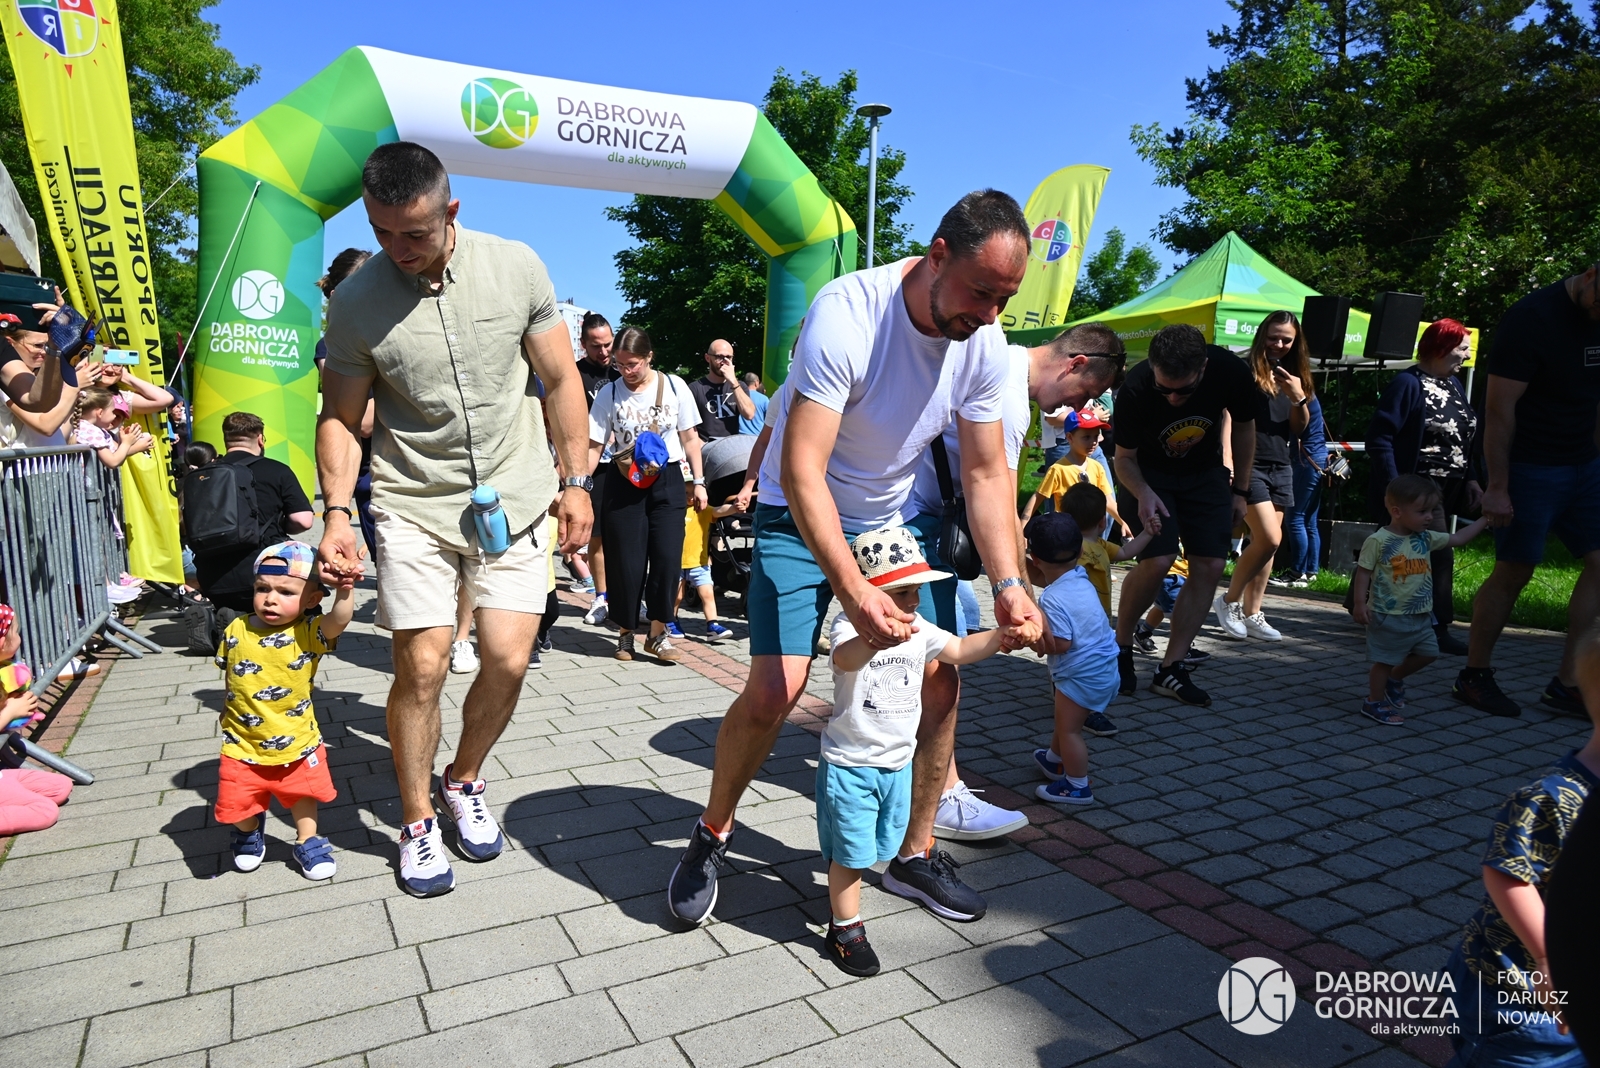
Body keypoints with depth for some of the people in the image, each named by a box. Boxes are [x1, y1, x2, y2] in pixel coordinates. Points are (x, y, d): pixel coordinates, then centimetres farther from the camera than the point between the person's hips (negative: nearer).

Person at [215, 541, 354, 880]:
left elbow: (337, 621, -38)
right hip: (243, 745, 1)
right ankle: (249, 832, 46)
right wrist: (228, 710, 8)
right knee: (239, 803, 12)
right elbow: (228, 673, 7)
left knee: (304, 794, 18)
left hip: (297, 743, -1)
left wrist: (345, 590, -53)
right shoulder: (237, 631, -9)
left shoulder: (308, 633, -17)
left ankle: (308, 843, 42)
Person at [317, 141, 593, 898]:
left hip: (515, 499, 1)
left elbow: (560, 379, 3)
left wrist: (575, 481, 0)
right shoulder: (356, 303, -5)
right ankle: (417, 824, 20)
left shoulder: (515, 267, -4)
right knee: (421, 667, -2)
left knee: (508, 662, -1)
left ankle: (464, 781, 28)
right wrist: (336, 511, -7)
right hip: (415, 504, -1)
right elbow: (339, 416, 4)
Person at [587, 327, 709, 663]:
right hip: (625, 484, 0)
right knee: (626, 562, 2)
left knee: (668, 556, -6)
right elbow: (594, 447, -2)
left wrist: (698, 482, 3)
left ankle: (658, 634, 8)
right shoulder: (609, 394, -2)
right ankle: (626, 632, 20)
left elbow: (690, 438, 5)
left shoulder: (674, 387, -1)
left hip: (667, 481, 0)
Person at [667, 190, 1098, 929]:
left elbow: (986, 472, -5)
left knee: (939, 680, -1)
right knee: (774, 690, -15)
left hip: (894, 520, 5)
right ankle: (711, 836, 14)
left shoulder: (985, 342, -11)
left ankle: (914, 856, 21)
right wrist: (852, 591, -43)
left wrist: (1009, 584, -18)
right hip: (801, 516, -5)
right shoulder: (846, 313, -29)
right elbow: (801, 471, -34)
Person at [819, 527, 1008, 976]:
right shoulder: (850, 626, -22)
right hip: (850, 765, -7)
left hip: (898, 764, 7)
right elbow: (844, 658, -45)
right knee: (850, 852, 5)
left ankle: (843, 885, 47)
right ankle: (846, 929, 23)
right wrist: (881, 637, -66)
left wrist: (1003, 634, 0)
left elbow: (959, 650, 14)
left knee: (879, 846, 21)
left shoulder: (917, 627, 0)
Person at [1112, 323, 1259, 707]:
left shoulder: (1230, 371, -25)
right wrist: (1143, 493, -36)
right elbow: (1124, 458, -15)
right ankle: (1121, 645, 4)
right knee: (1158, 560, -21)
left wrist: (1240, 489, 1)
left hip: (1205, 472, 3)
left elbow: (1244, 426, -3)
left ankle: (1170, 669, 2)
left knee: (1210, 566, -7)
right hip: (1149, 473, -3)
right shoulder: (1135, 390, -30)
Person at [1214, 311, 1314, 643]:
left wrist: (1299, 398, -4)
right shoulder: (1245, 372, -5)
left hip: (1281, 467, 7)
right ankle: (1229, 600, 5)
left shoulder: (1294, 376, 14)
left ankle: (1251, 613, 14)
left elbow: (1299, 428, 14)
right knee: (1269, 539, -14)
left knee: (1266, 542, 6)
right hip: (1249, 464, -6)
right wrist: (1226, 459, -19)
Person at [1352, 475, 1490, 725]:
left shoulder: (1426, 539, 6)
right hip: (1388, 617, -7)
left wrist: (1485, 520, 11)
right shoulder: (1378, 541, -16)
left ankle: (1395, 678, 38)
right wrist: (1360, 603, -19)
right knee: (1385, 660, 2)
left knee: (1427, 652, 16)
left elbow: (1458, 538, 16)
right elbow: (1363, 572, -14)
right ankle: (1374, 703, 17)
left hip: (1420, 616, 7)